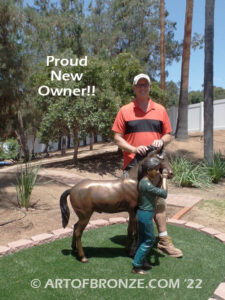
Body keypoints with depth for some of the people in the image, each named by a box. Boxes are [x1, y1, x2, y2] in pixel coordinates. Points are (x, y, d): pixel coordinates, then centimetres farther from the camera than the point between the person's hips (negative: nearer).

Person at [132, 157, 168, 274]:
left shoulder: (144, 181, 4)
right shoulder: (147, 184, -27)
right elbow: (164, 193, -21)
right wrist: (164, 178, -11)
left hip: (143, 213, 9)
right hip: (146, 215, -9)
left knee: (143, 239, 21)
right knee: (149, 240, 4)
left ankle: (142, 261, 37)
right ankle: (136, 266, 13)